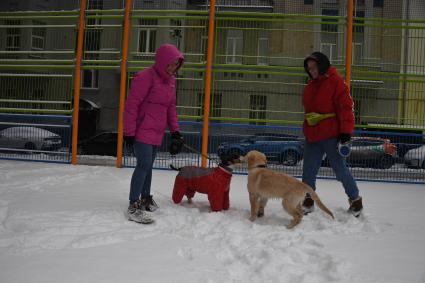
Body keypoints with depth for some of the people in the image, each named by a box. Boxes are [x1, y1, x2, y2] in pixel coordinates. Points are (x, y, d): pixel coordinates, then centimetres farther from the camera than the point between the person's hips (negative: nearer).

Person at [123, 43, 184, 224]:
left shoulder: (170, 80, 11)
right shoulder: (145, 77, -15)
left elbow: (171, 107, 18)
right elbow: (131, 104, -15)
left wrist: (175, 130, 13)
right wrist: (129, 132, -15)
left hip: (157, 131, 8)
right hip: (143, 130, -8)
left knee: (148, 165, 17)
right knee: (144, 164, -14)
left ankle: (145, 198, 31)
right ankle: (133, 206, -11)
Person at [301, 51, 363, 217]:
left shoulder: (335, 82, -7)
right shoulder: (310, 85, 15)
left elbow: (346, 107, -13)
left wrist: (346, 131, -18)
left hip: (331, 136, -7)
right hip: (312, 136, 7)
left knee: (340, 169, 0)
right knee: (308, 171, 8)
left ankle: (355, 199, 17)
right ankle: (308, 201, 22)